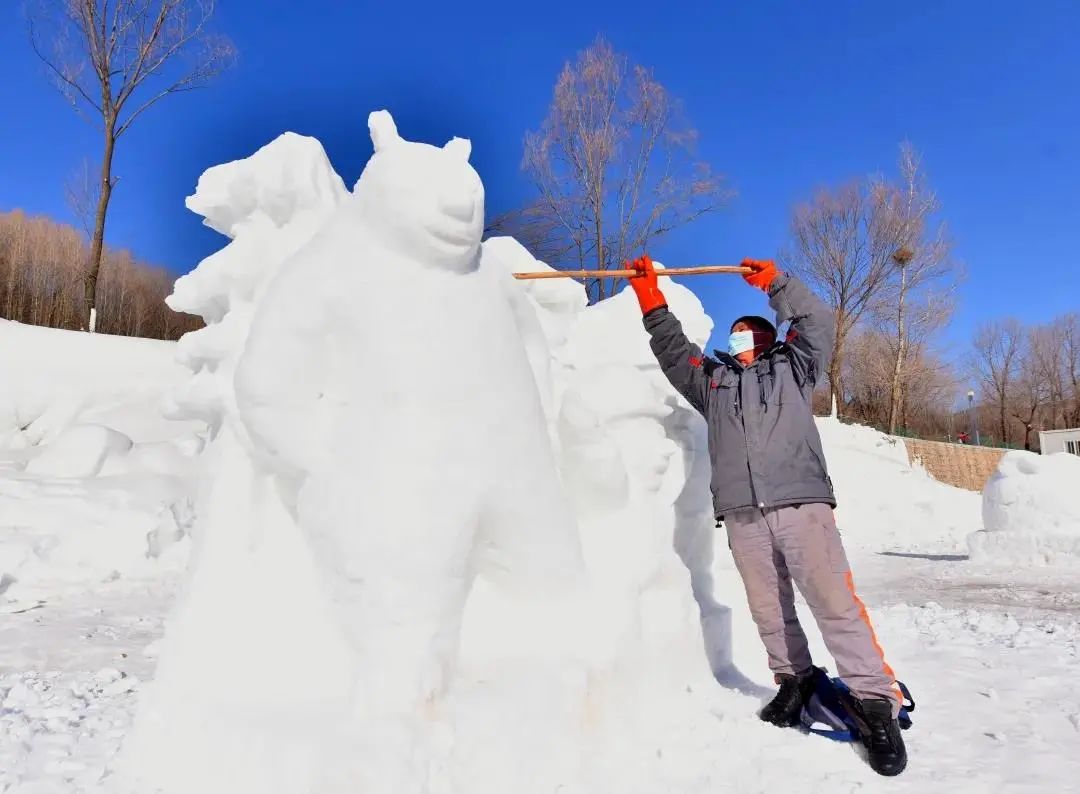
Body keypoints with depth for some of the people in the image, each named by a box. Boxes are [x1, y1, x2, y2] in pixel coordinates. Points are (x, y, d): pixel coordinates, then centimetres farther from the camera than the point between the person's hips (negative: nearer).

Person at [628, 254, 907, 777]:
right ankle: (795, 681, 23)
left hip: (801, 503, -3)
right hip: (743, 514, 3)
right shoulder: (713, 380, 27)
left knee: (834, 603, -10)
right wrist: (653, 304, 13)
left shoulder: (791, 369, 22)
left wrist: (775, 283, 7)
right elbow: (674, 352, 21)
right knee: (769, 609, 5)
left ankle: (875, 701, -5)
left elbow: (817, 324, 12)